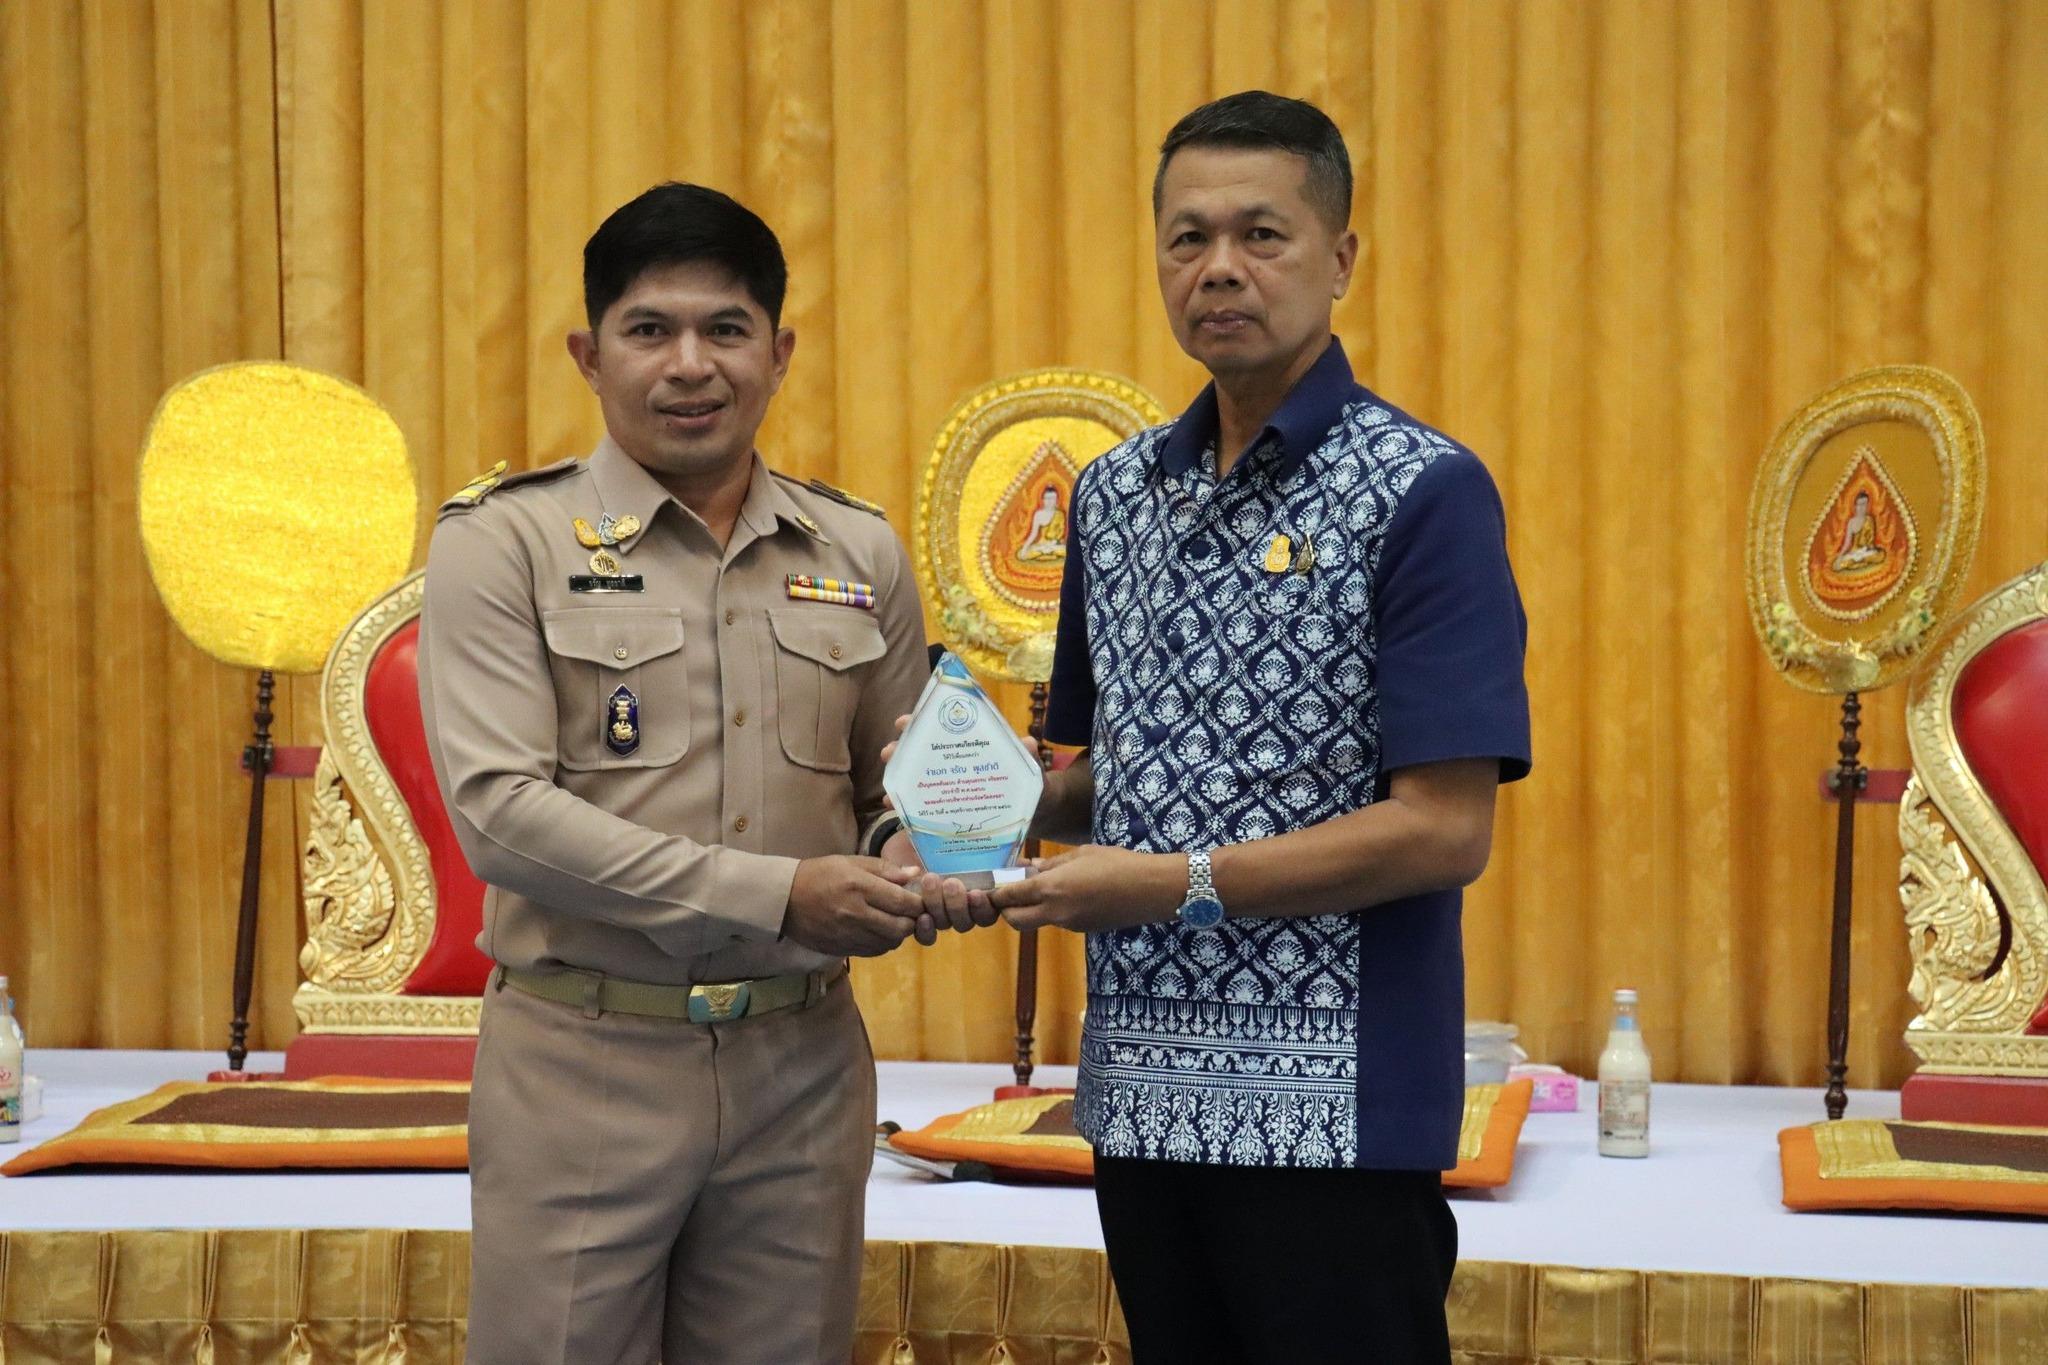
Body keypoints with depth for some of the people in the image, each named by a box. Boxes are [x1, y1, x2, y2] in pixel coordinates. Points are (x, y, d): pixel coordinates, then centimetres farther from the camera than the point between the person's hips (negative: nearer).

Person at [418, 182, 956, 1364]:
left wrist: (906, 875, -8)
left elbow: (905, 789, 17)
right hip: (584, 1058, -3)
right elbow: (502, 810, -14)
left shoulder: (860, 552, 8)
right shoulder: (504, 542, -4)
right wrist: (777, 894, -18)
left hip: (805, 1059, 4)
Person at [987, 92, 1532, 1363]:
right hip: (1144, 1094, 6)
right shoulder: (1116, 492, 11)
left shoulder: (1425, 492, -10)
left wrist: (1182, 883, -17)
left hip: (1336, 1111, -6)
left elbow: (1445, 830, -16)